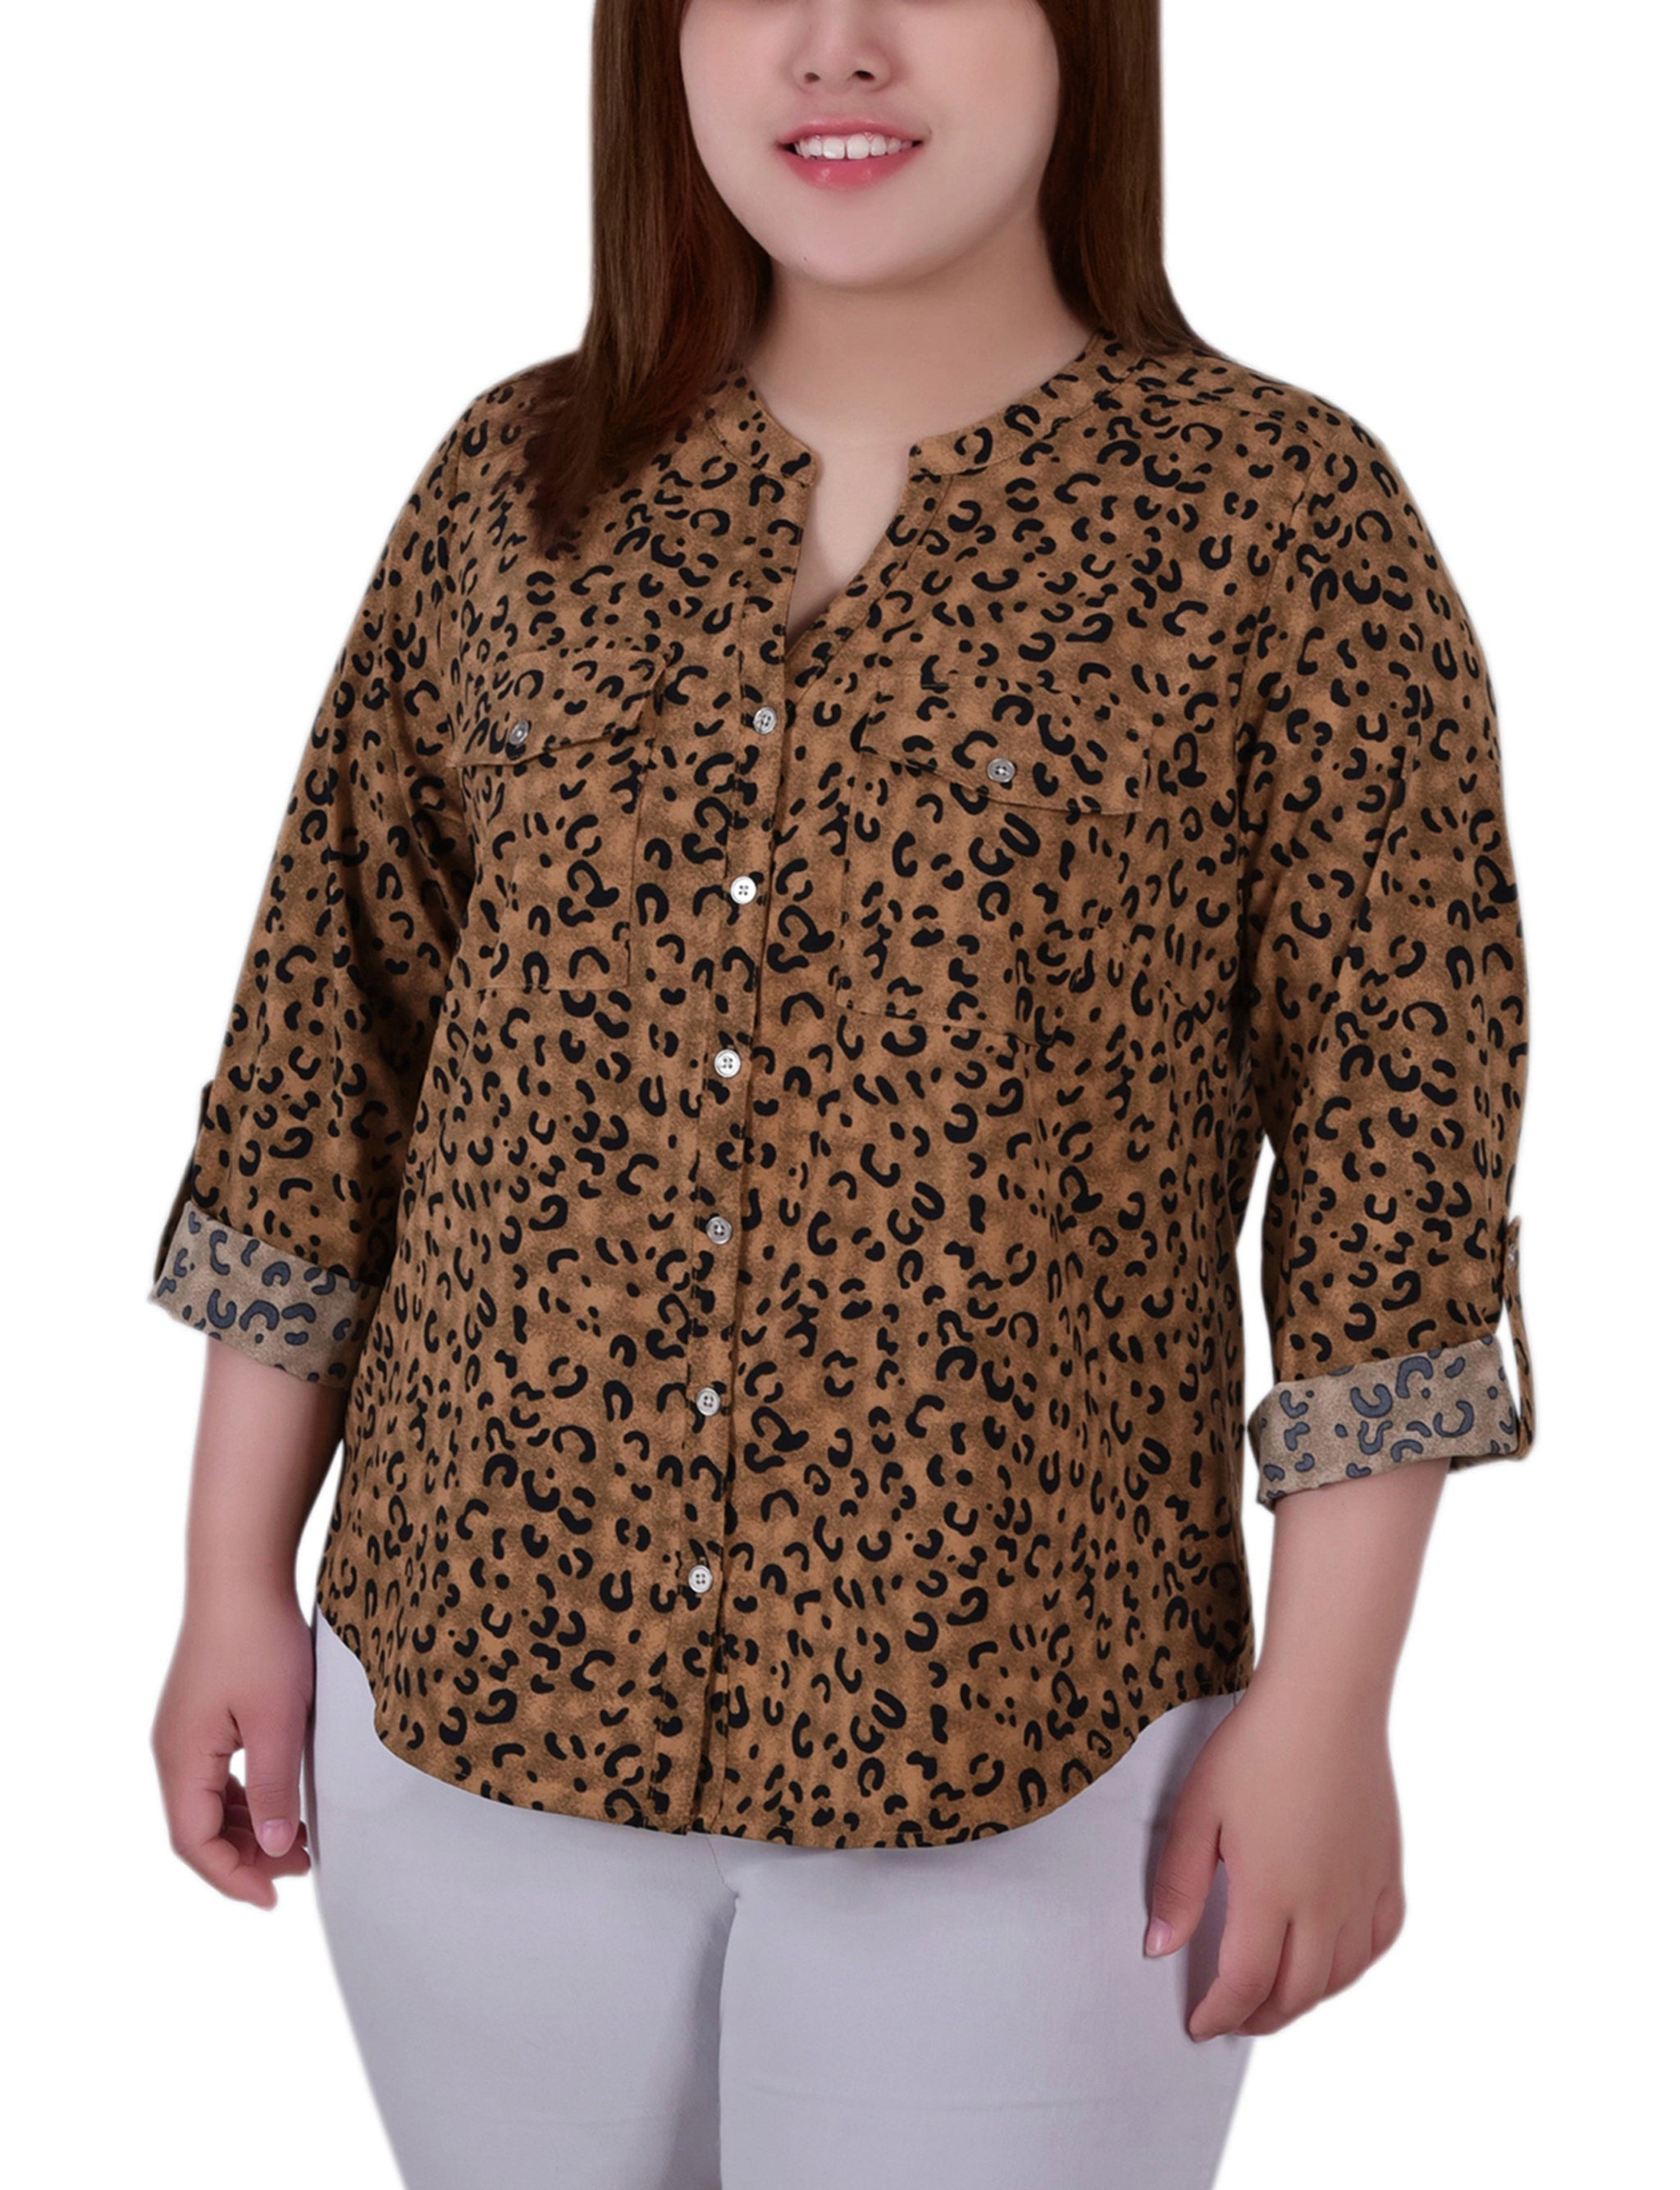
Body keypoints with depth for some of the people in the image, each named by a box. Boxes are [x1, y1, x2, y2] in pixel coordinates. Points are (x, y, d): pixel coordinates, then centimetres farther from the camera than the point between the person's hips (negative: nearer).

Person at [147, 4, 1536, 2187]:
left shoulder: (1286, 524, -8)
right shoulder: (514, 486, 2)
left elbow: (1395, 1148, -7)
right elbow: (326, 1044, 5)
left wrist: (1325, 1705, -7)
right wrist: (236, 1580, 6)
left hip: (1022, 1760, -3)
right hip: (470, 1691, 3)